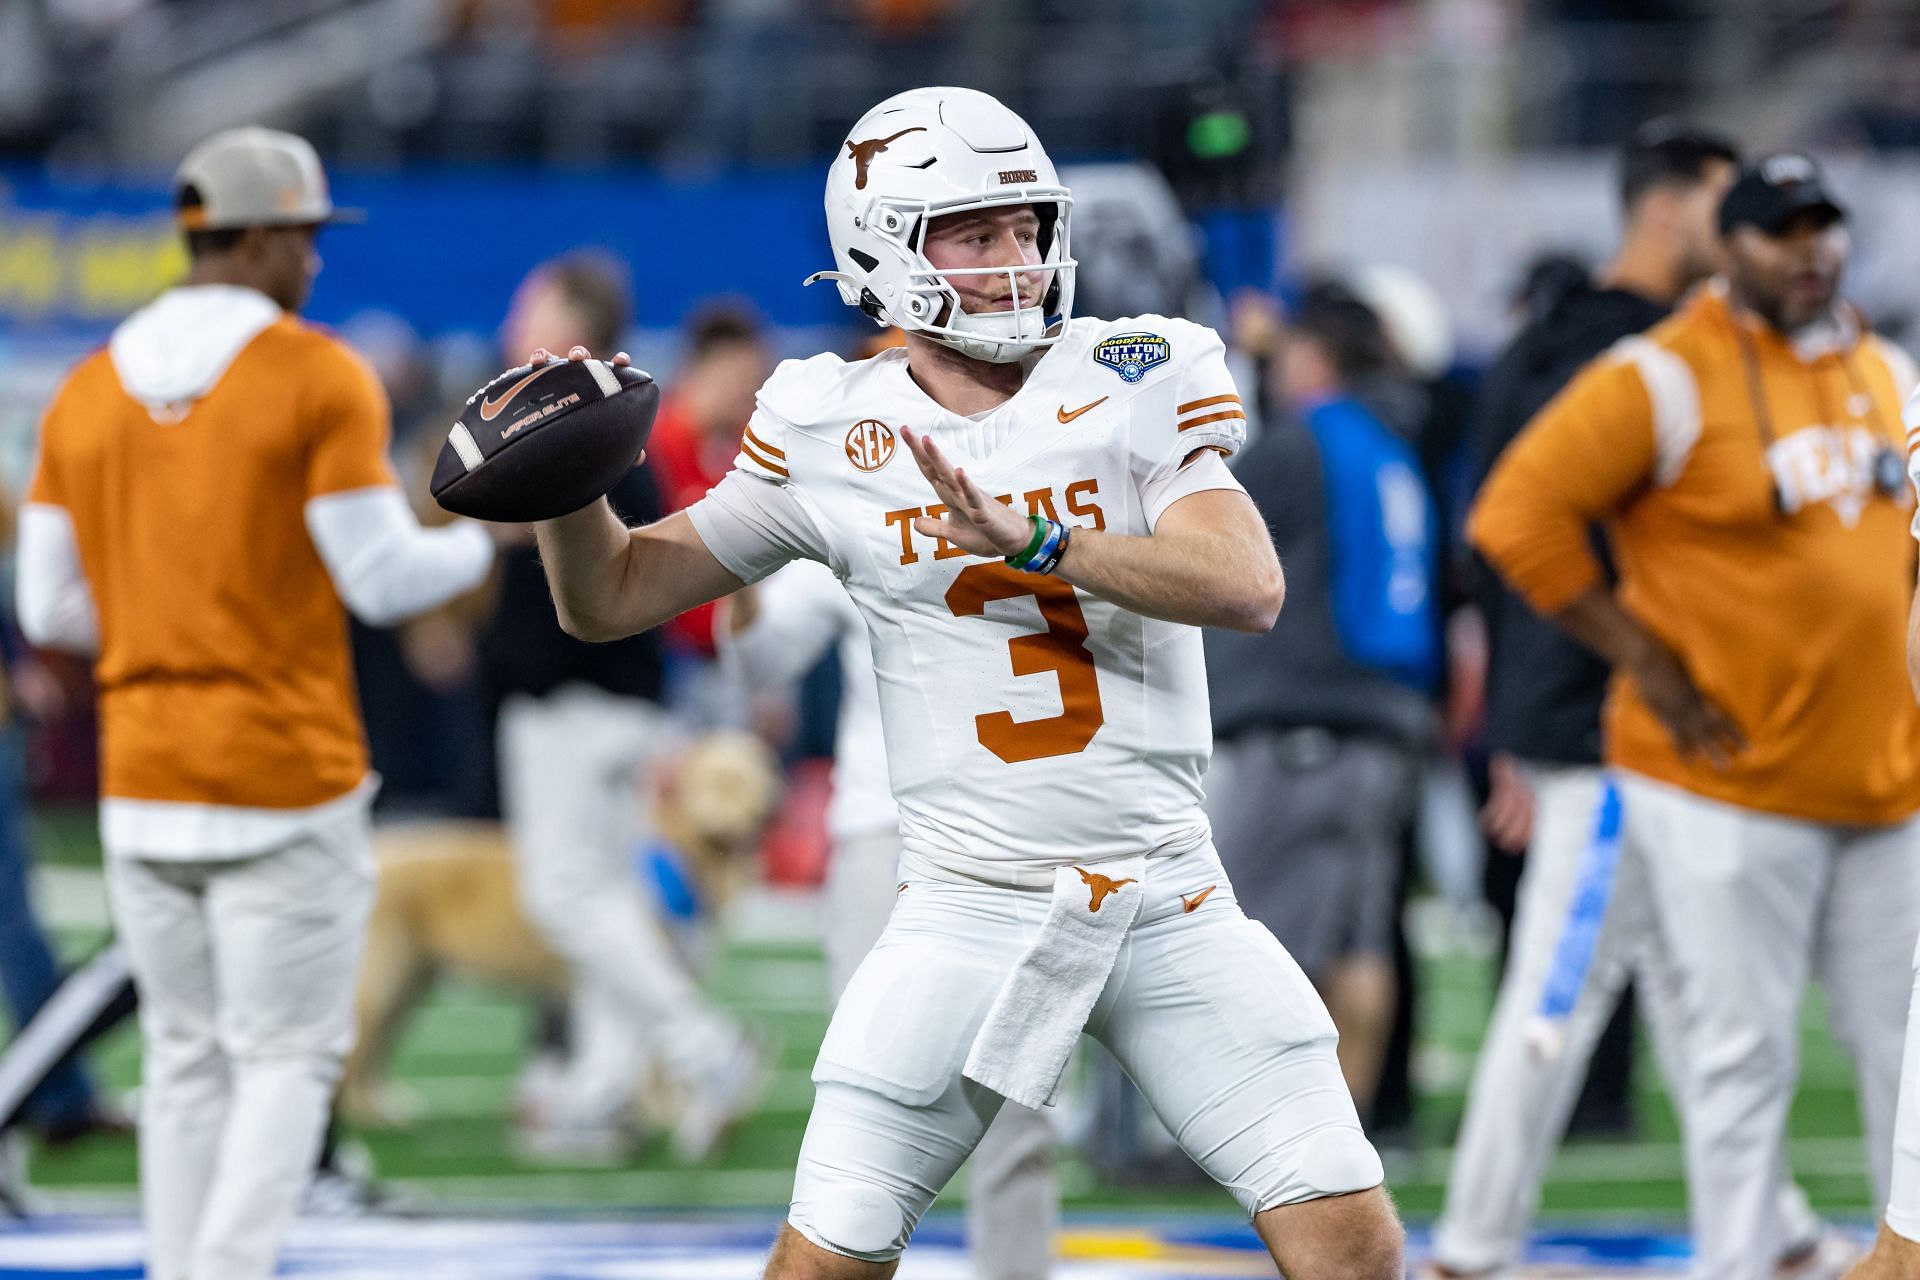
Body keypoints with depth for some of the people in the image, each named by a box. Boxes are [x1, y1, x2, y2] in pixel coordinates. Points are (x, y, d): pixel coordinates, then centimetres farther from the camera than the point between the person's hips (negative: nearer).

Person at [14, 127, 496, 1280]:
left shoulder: (88, 393, 8)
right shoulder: (318, 377, -8)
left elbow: (51, 609, 8)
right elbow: (382, 578, -9)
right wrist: (486, 544, 9)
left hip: (142, 784, 5)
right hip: (285, 778, -5)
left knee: (188, 1058, 13)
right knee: (288, 1056, -1)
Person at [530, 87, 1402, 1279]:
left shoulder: (1134, 382, -1)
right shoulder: (832, 435, 2)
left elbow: (1248, 586, -16)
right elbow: (610, 598, 9)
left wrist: (1031, 540, -25)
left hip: (1170, 901, 0)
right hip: (972, 905, 0)